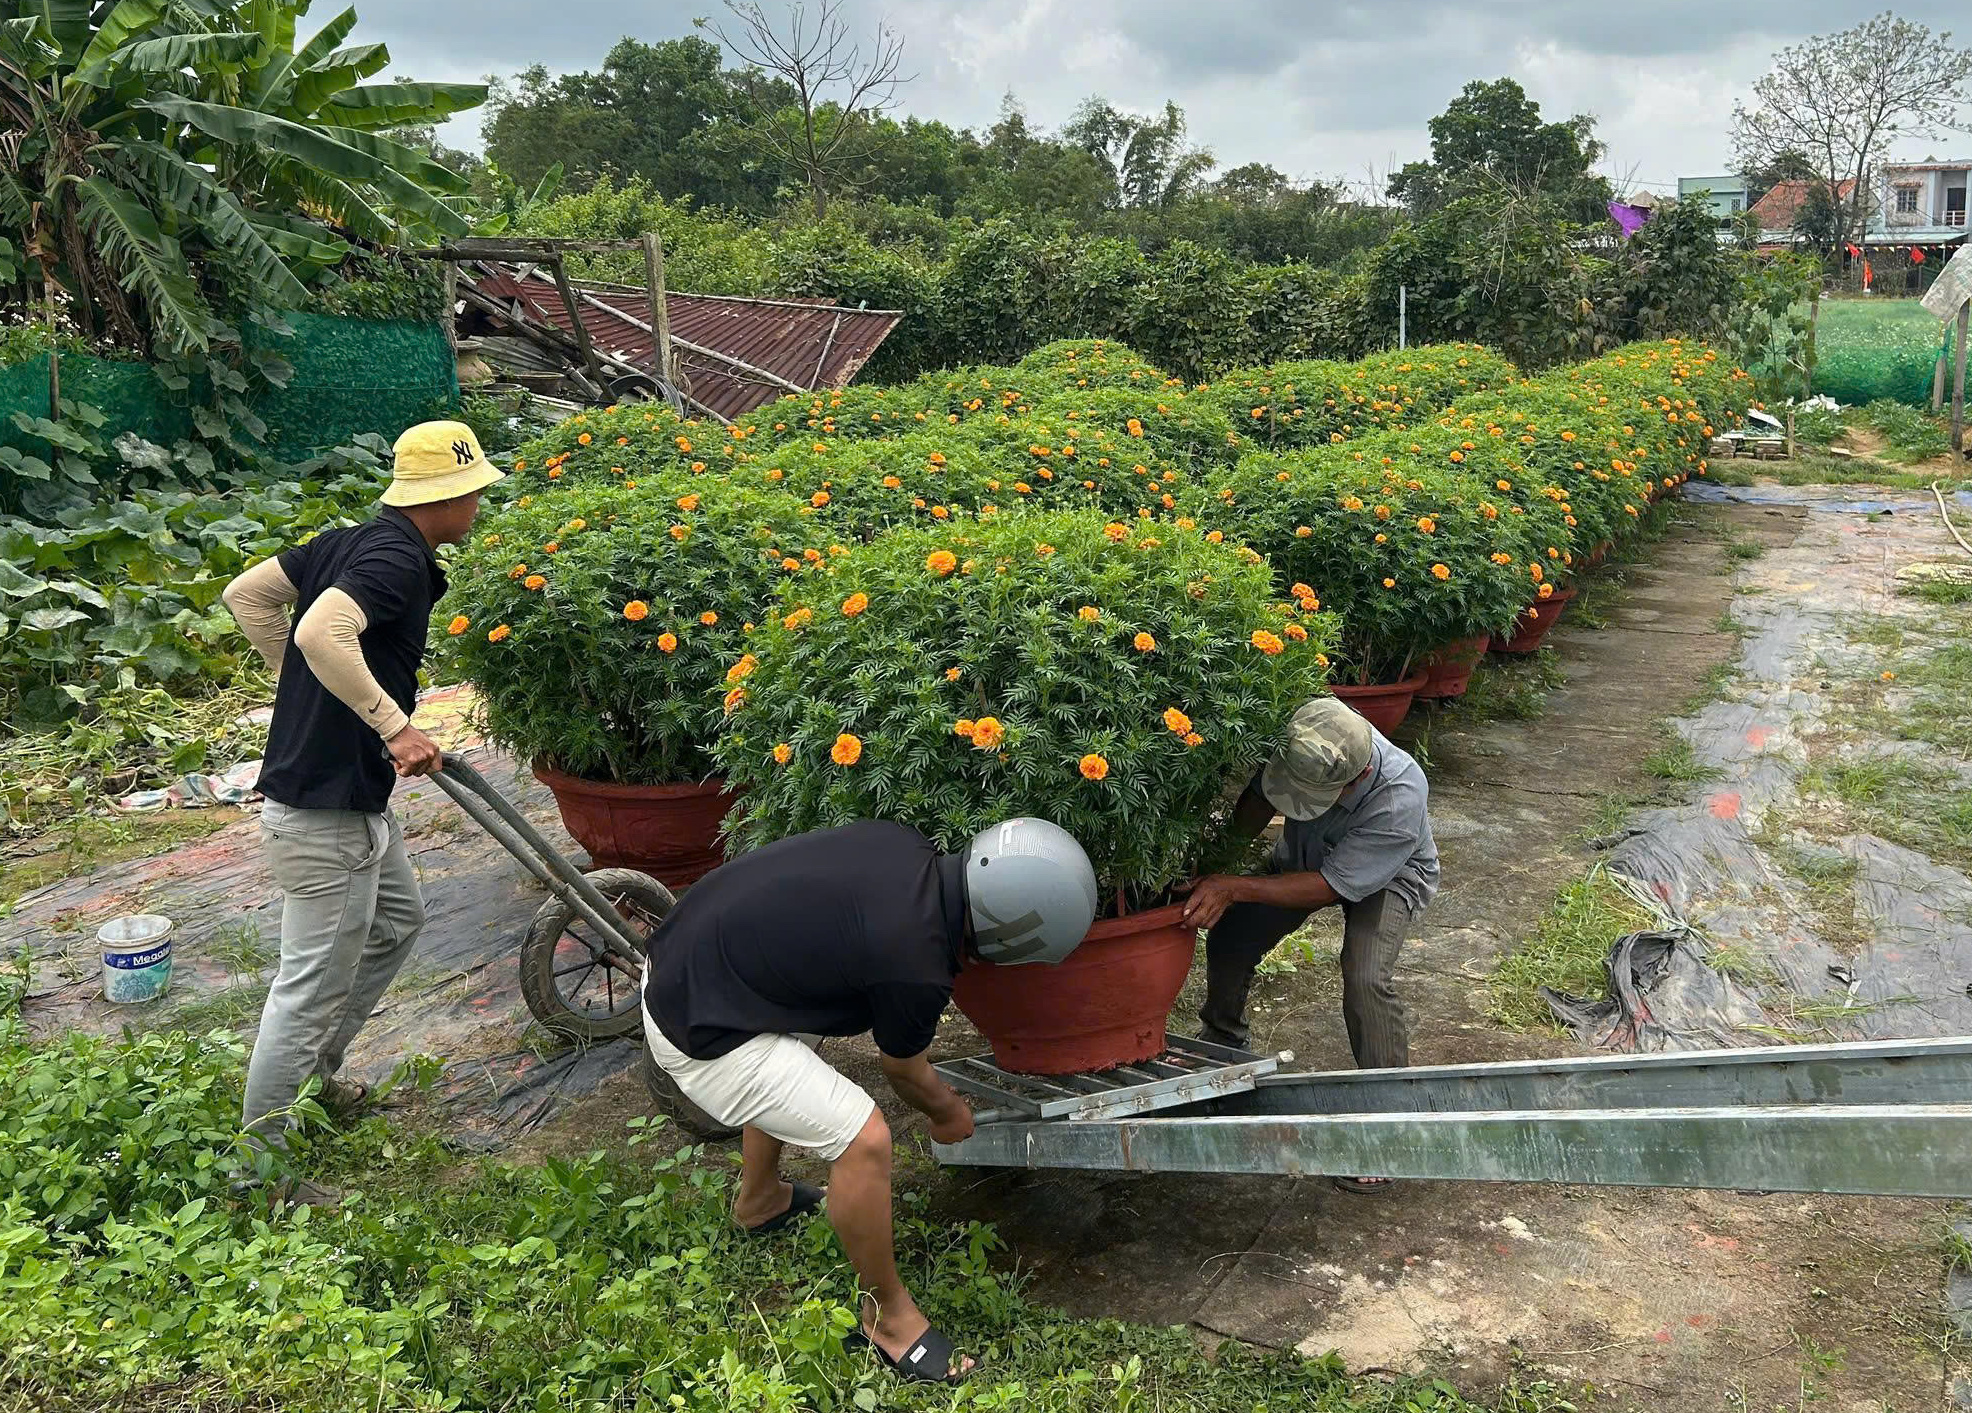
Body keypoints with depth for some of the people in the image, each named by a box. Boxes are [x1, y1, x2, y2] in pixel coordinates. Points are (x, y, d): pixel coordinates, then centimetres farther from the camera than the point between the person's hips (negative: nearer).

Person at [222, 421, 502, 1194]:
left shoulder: (349, 541, 8)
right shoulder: (398, 559, -20)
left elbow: (247, 594, 14)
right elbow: (323, 631, -37)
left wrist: (299, 686, 16)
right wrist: (397, 726, -30)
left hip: (351, 795, 10)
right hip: (327, 811, -10)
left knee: (397, 919, 27)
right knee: (314, 982, 0)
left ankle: (314, 1075, 39)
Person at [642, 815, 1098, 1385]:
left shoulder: (906, 847, -2)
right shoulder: (916, 964, -24)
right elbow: (903, 1070, -1)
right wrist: (948, 1113, 22)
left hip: (680, 954, 9)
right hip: (698, 1031, -9)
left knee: (792, 1060, 34)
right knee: (864, 1141, -10)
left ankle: (760, 1199, 56)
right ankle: (887, 1315, 12)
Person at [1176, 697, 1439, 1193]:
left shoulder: (1399, 798, -44)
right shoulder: (1298, 748, -34)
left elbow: (1329, 886, -37)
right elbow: (1255, 805, -13)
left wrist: (1233, 888, -41)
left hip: (1388, 876, -4)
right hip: (1304, 856, 5)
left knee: (1366, 979, -28)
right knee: (1229, 936, -4)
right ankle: (1220, 1040, 27)